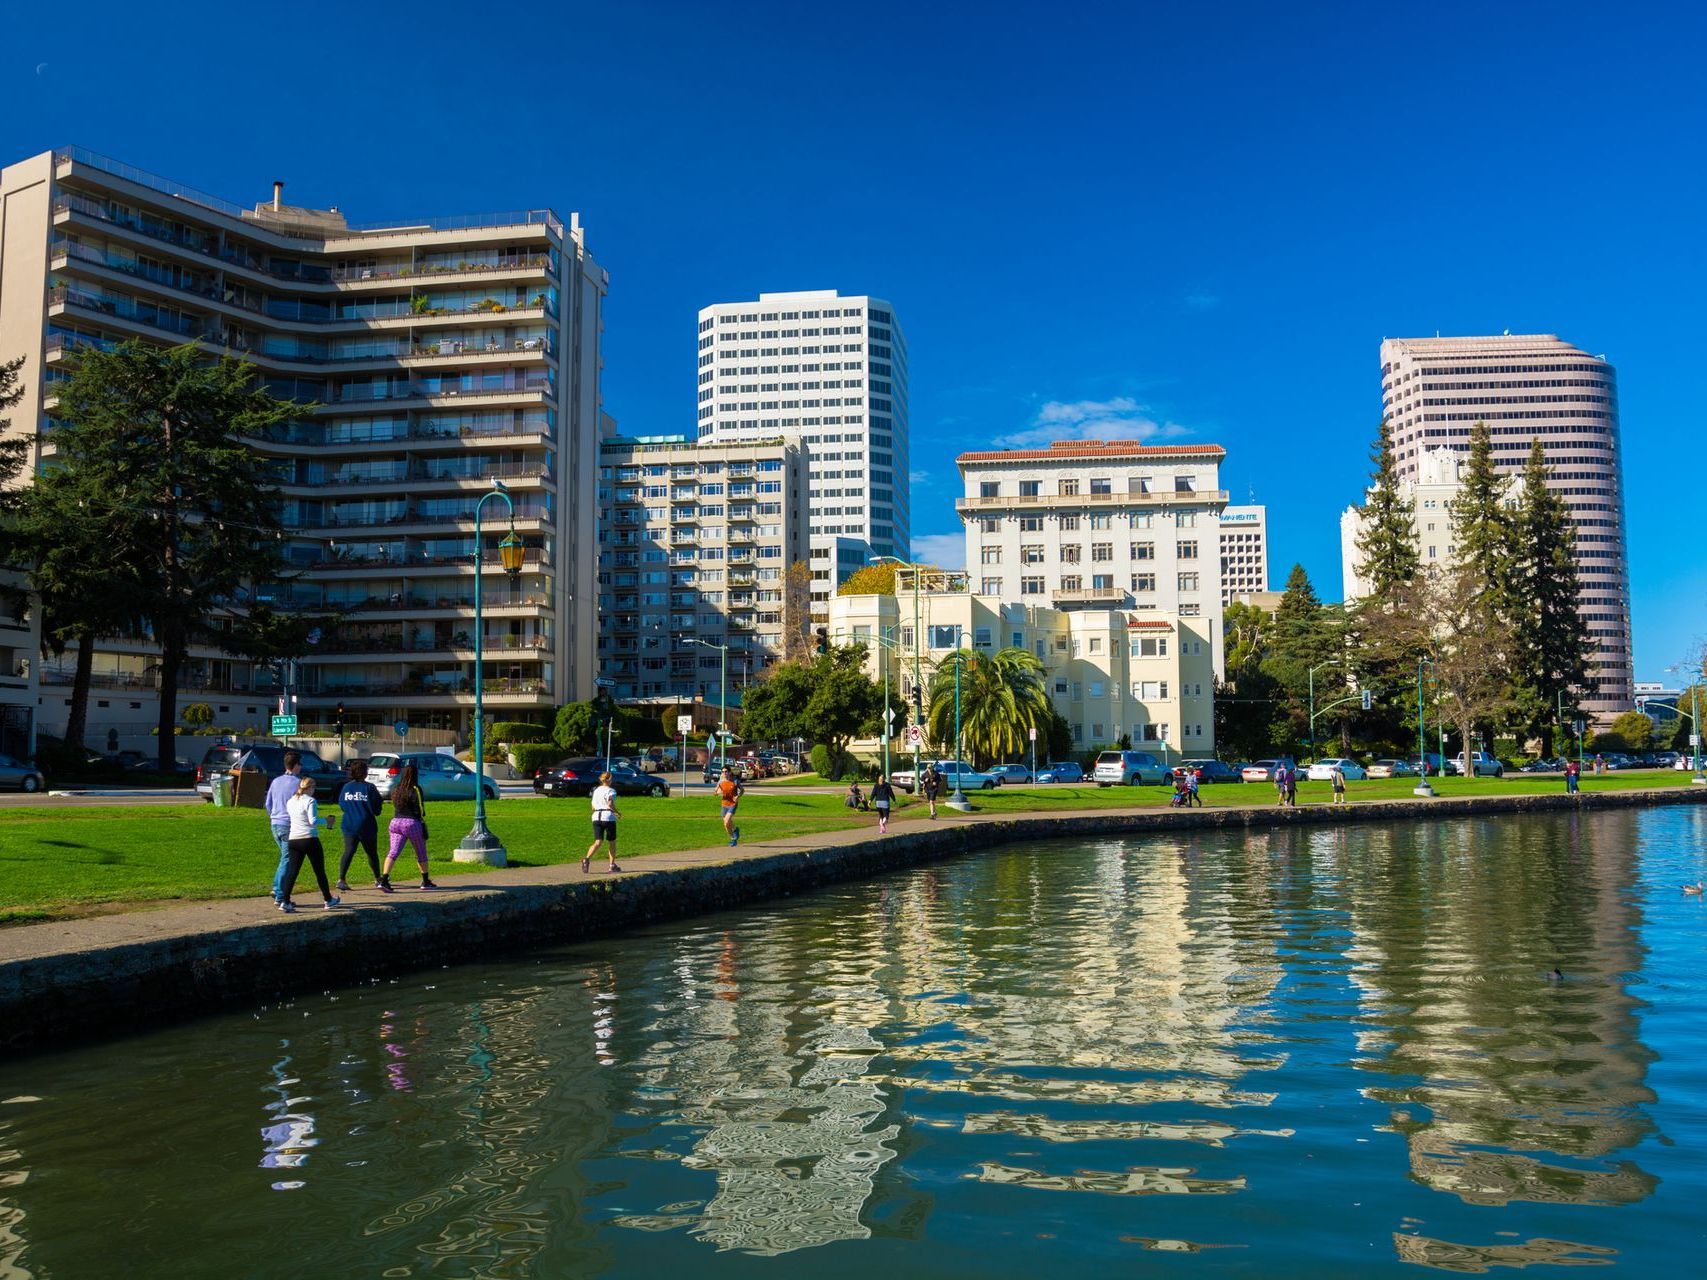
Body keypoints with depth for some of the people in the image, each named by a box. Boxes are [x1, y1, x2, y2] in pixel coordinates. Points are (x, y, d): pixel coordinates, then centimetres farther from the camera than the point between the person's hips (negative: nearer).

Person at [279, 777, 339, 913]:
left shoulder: (290, 801, 12)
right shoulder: (309, 800, -9)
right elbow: (313, 821, -17)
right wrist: (325, 821, -3)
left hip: (294, 839, 6)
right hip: (310, 839, -5)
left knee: (292, 871, 3)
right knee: (320, 871, 7)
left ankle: (285, 902, -8)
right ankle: (328, 900, 16)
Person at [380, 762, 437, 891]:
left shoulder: (395, 790, 9)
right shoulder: (415, 789, -9)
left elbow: (395, 807, 14)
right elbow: (420, 810, -10)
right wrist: (424, 829, -3)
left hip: (395, 822, 5)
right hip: (412, 823, -5)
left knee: (393, 852, -4)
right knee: (421, 853, 12)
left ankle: (384, 879, -22)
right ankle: (426, 881, 22)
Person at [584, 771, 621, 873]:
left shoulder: (596, 790, 16)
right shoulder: (610, 790, -5)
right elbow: (610, 804, -21)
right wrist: (617, 812, -5)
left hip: (596, 817, 5)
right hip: (608, 817, -5)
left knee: (598, 842, -3)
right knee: (612, 842, 13)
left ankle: (587, 859, -28)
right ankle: (612, 865, 19)